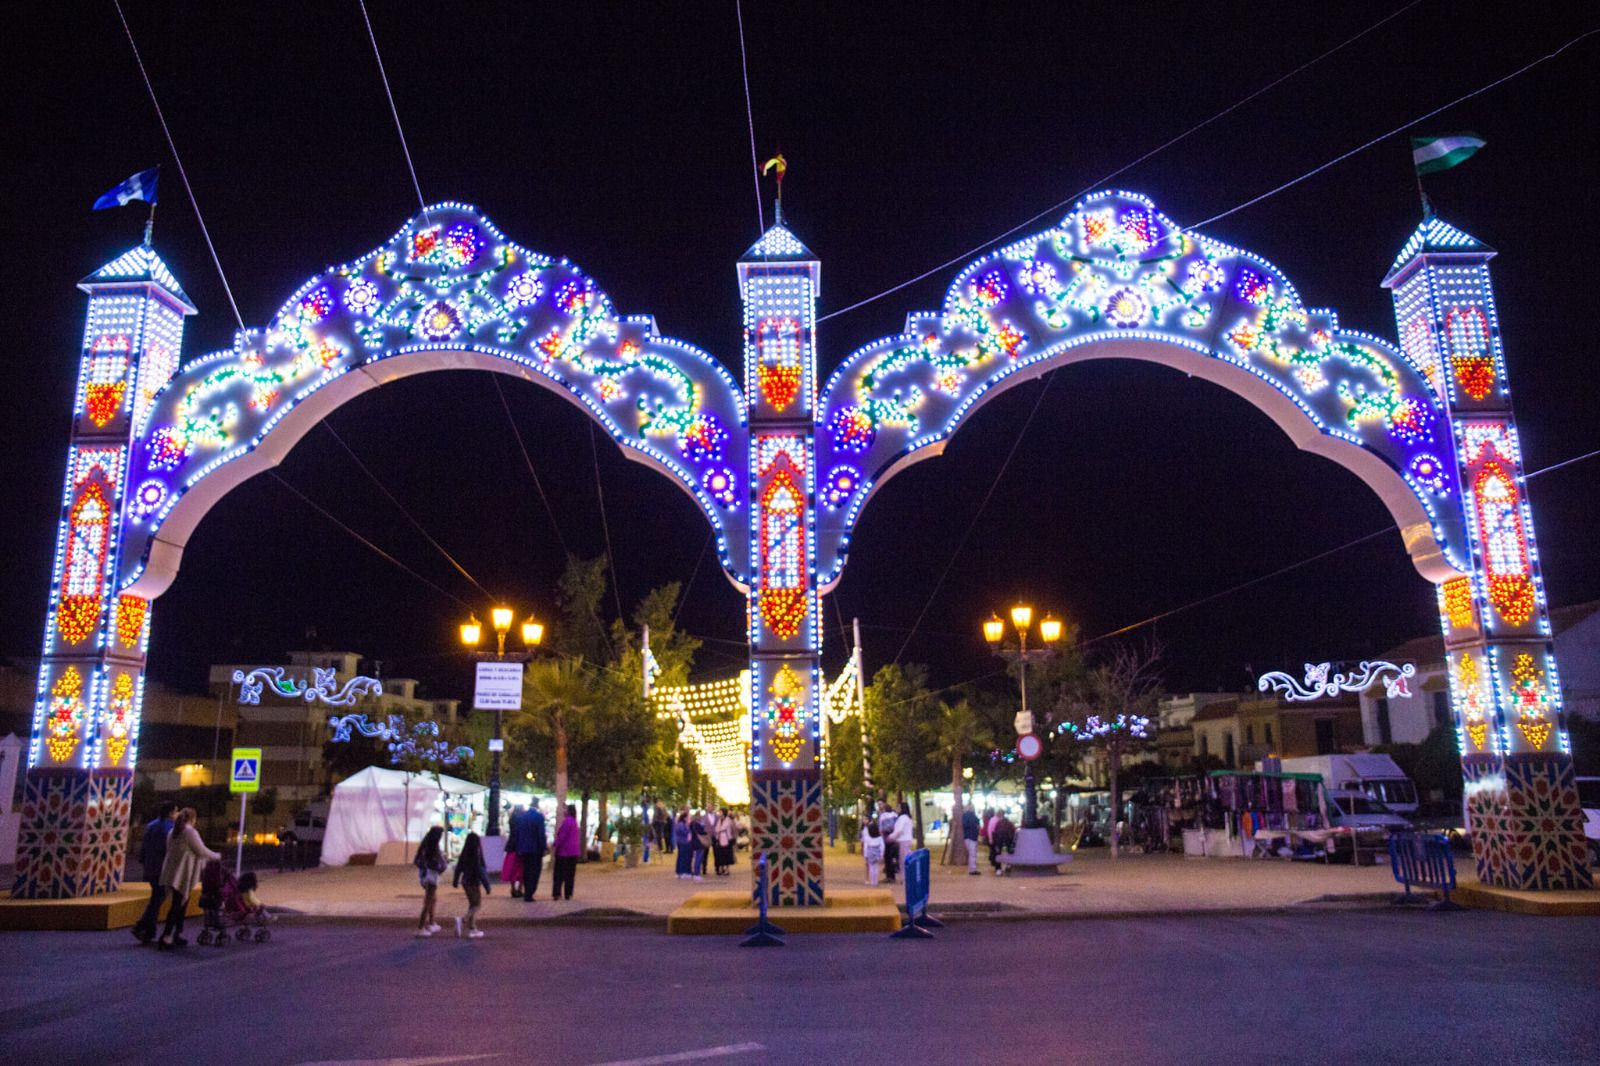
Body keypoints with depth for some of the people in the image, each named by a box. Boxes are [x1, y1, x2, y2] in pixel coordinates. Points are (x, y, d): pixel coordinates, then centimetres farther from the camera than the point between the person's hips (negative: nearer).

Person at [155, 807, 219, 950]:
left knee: (179, 905, 15)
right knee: (177, 905, -5)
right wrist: (216, 856, 8)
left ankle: (177, 935, 19)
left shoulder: (172, 832, 13)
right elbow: (202, 851, -10)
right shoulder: (191, 832, -13)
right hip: (183, 875, -8)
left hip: (171, 874, 8)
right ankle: (166, 937, -8)